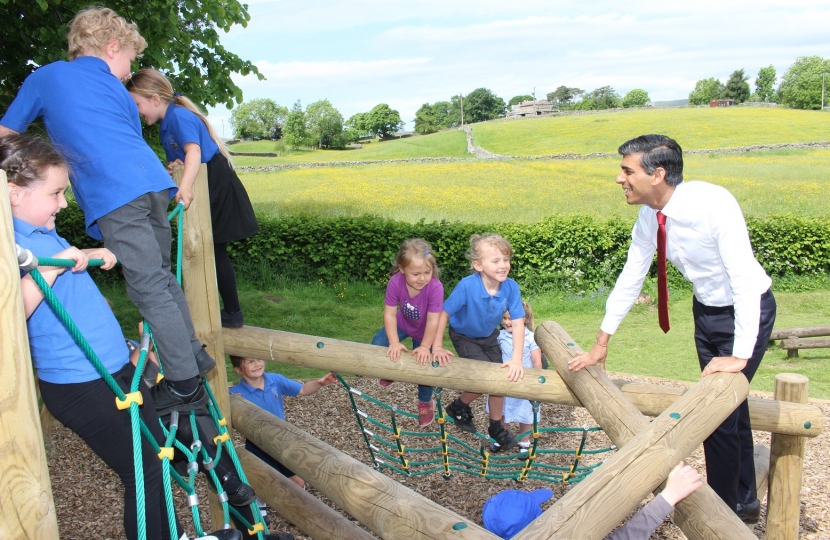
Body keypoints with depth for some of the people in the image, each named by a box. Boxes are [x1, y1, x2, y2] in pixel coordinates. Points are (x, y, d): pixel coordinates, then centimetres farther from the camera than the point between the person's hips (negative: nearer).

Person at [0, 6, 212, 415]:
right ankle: (194, 354, 27)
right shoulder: (119, 92, 27)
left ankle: (185, 384, 0)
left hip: (113, 195, -5)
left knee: (149, 287, -4)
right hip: (152, 180, 5)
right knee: (161, 275, 19)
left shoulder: (46, 76, 18)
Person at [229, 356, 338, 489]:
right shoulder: (235, 393, -20)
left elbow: (303, 390, -2)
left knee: (298, 483, 11)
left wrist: (320, 382, -19)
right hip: (258, 449, -4)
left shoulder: (275, 380, -9)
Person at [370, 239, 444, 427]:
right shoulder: (395, 282, -33)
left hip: (424, 331, -2)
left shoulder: (435, 287, -40)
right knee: (378, 343, -17)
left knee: (423, 363, 2)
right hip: (402, 324, 2)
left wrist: (425, 346, -30)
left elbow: (433, 321, -32)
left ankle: (425, 402, 33)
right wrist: (395, 342, -30)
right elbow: (390, 314, -26)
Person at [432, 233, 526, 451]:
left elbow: (518, 324, -23)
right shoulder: (467, 286, -36)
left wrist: (516, 359, -29)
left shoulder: (511, 287, -27)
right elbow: (444, 313, -25)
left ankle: (496, 426, 30)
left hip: (489, 336, 4)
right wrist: (437, 347, -20)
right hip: (464, 336, -4)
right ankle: (459, 406, 15)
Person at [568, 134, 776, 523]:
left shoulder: (713, 203, -32)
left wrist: (740, 355, -34)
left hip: (745, 311, -7)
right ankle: (745, 502, 38)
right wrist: (601, 344, 0)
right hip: (705, 310, 7)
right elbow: (630, 279, -2)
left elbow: (745, 279, -34)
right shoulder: (649, 217, -10)